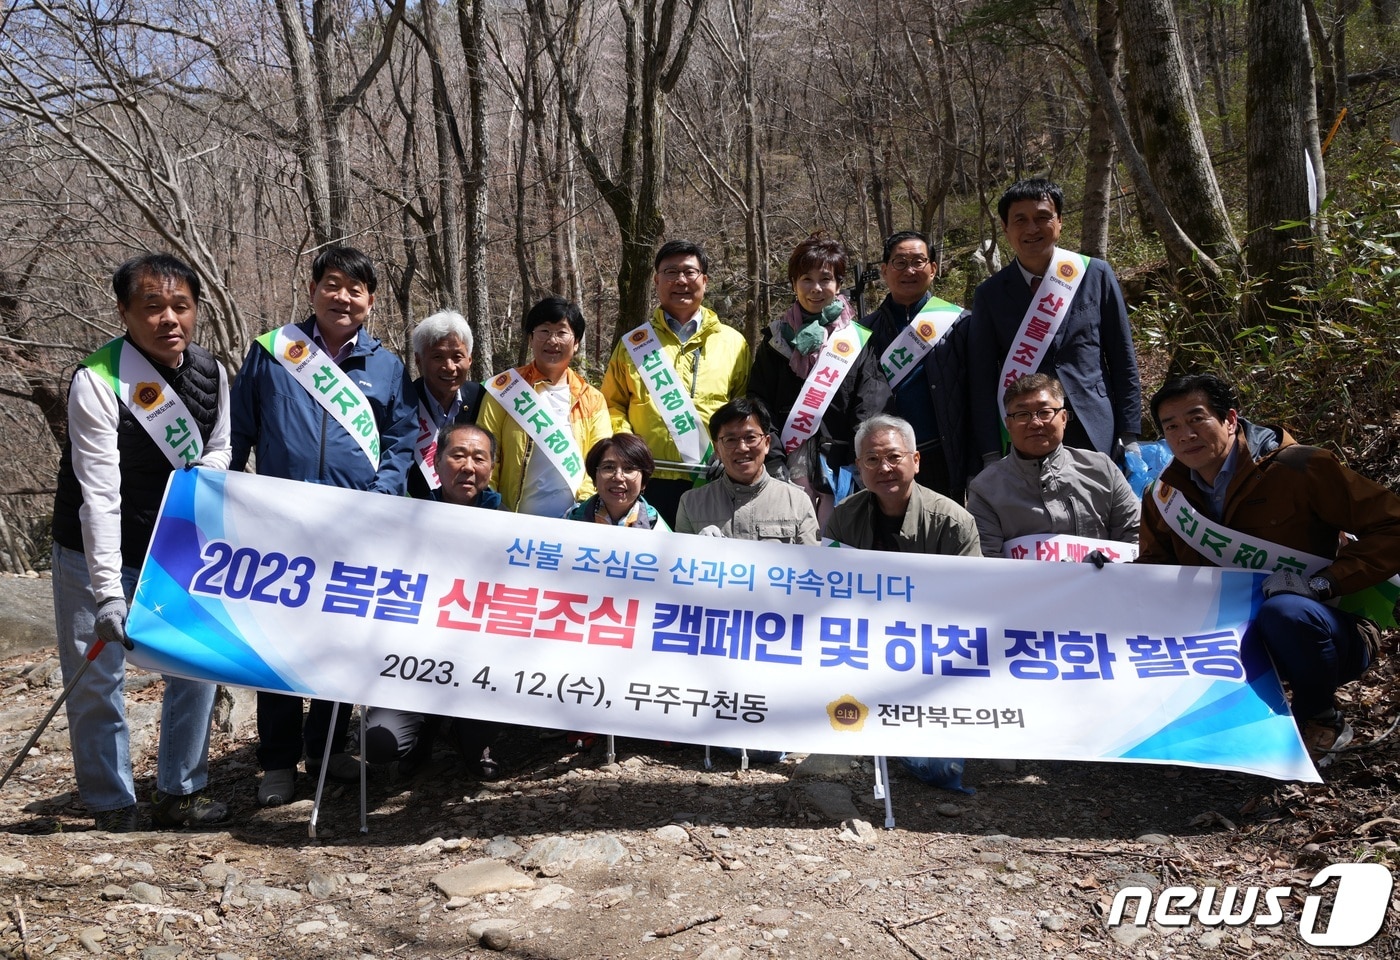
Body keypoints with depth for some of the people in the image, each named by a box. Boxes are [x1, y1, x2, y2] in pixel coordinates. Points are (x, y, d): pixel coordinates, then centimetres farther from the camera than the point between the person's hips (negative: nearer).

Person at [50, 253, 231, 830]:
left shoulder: (211, 374, -5)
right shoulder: (97, 381, -23)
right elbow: (99, 495, -28)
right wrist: (108, 593, -32)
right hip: (96, 552, -5)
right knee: (96, 680, 0)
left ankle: (179, 794, 22)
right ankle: (112, 808, 18)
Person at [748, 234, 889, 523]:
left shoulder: (860, 340, 8)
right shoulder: (777, 337, 12)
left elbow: (870, 413, 0)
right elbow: (759, 405, 6)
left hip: (841, 469, -1)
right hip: (787, 469, 1)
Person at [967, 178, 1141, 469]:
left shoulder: (1096, 275, 3)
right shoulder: (990, 294, 3)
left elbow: (1123, 361, 6)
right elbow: (982, 378, 2)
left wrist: (1129, 438, 2)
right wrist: (992, 456, -3)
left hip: (1098, 440, 1)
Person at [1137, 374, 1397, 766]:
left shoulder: (1298, 468, -16)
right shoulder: (1165, 497, 0)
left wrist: (1321, 583, -27)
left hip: (1329, 634, -4)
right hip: (1235, 638, 4)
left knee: (1285, 611, -37)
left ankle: (1321, 722, -7)